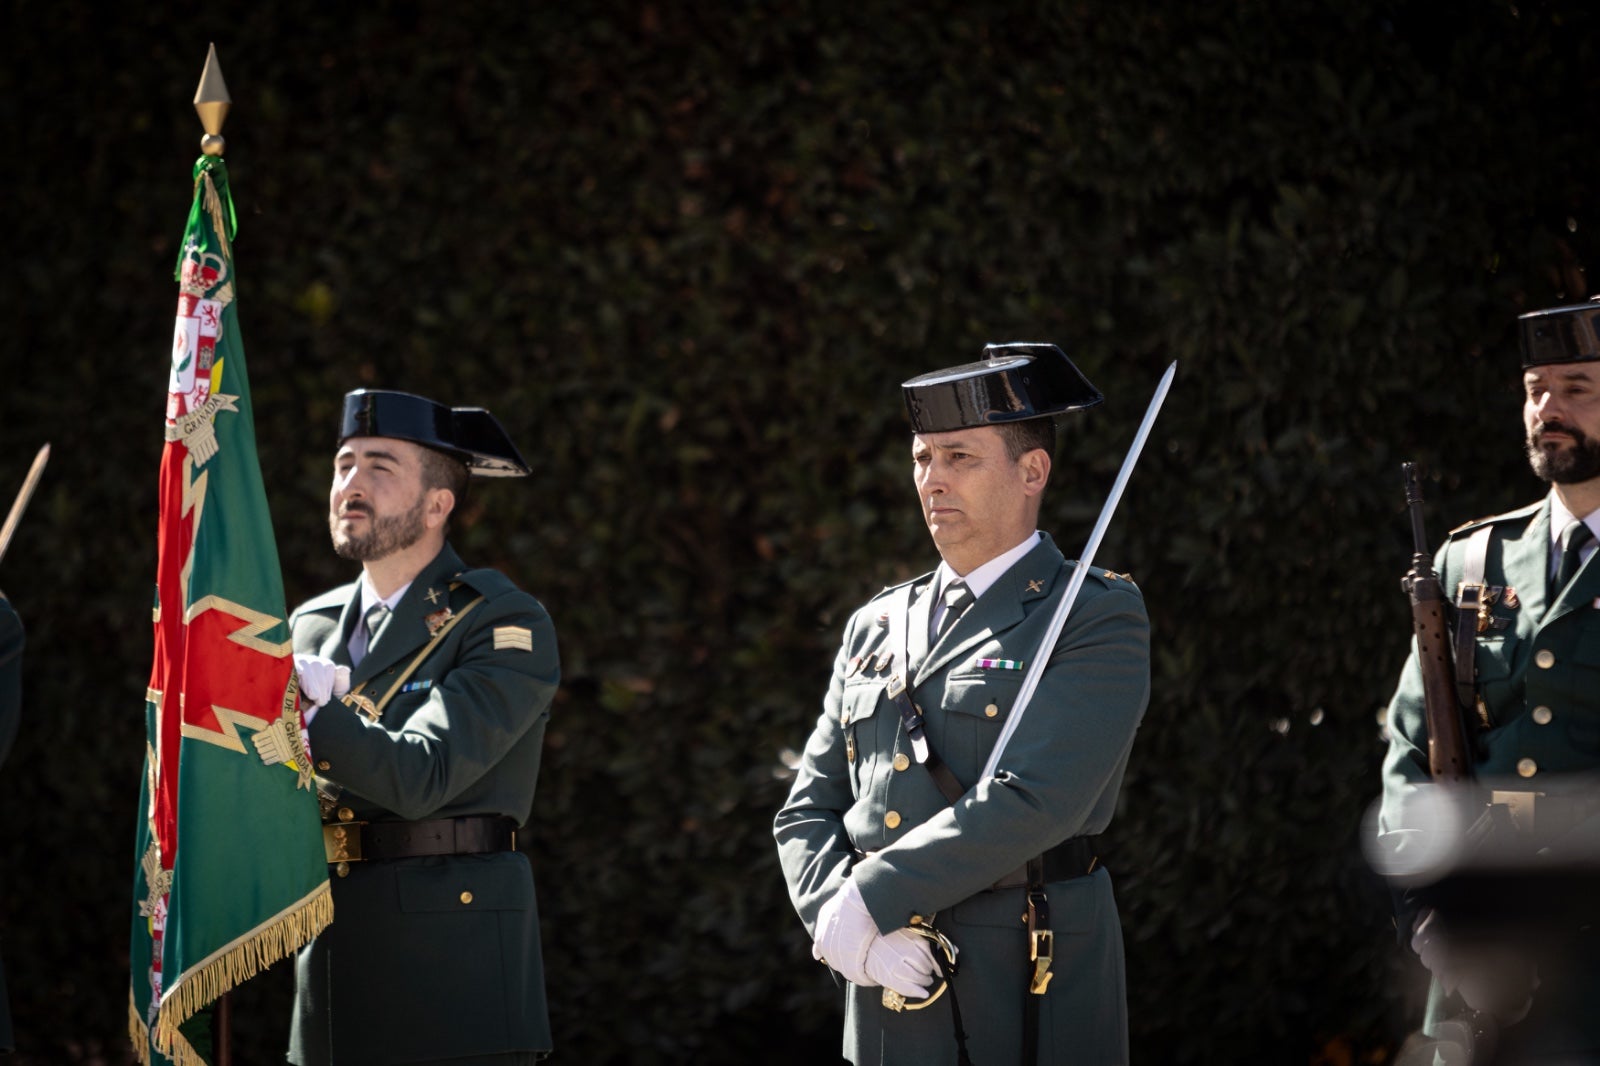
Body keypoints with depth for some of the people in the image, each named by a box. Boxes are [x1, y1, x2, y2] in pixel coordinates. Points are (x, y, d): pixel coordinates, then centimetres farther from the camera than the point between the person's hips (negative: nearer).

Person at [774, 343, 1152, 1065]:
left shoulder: (1098, 618, -5)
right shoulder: (875, 628, 14)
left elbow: (1031, 802, -17)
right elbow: (808, 813, 11)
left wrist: (870, 902, -15)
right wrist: (846, 930, -8)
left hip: (1033, 1006, -5)